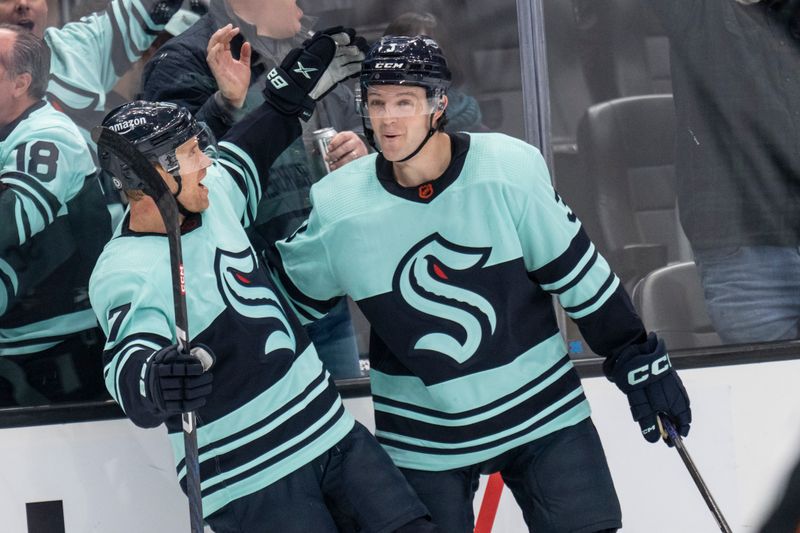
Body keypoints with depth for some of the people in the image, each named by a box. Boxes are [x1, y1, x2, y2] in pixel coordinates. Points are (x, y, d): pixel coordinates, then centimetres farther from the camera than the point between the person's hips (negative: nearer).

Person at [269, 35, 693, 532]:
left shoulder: (510, 169, -14)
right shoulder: (338, 207, -10)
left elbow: (580, 274, -5)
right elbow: (285, 293, 5)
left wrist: (639, 361, -2)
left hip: (541, 411, 0)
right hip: (423, 433, 1)